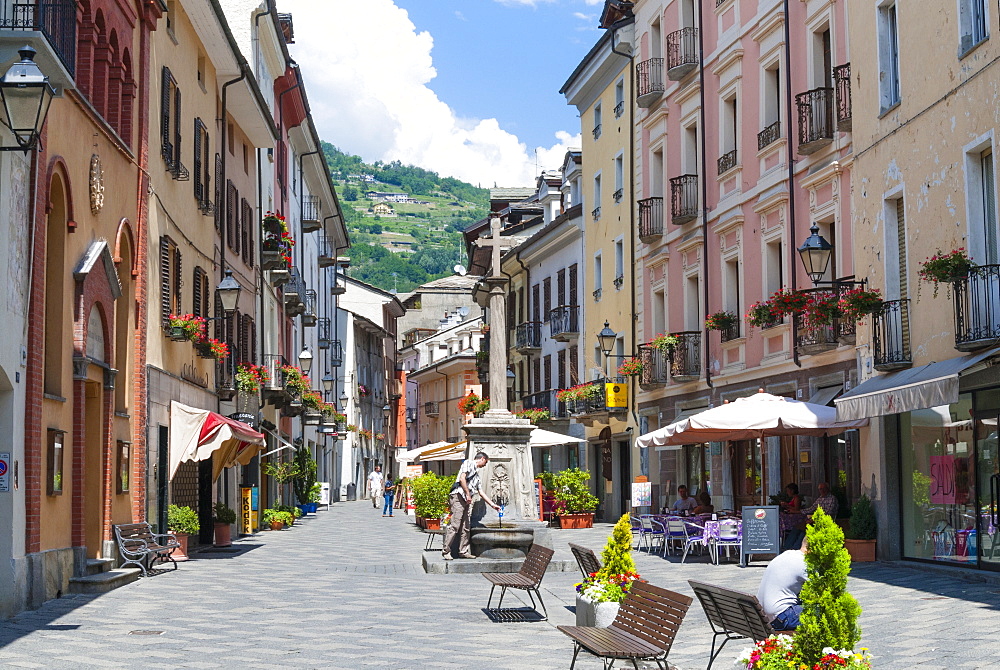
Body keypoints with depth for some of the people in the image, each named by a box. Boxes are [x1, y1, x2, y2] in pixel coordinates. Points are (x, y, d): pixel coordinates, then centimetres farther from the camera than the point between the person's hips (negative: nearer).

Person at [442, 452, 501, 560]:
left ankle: (463, 551, 7)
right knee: (455, 525, -13)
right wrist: (468, 494, -14)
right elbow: (462, 478, -11)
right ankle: (446, 551, -12)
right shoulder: (469, 463, 3)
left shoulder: (477, 475, 29)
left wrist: (493, 505, 28)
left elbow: (481, 492, 30)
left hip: (467, 501, 9)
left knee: (465, 527, 5)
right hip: (458, 496, -9)